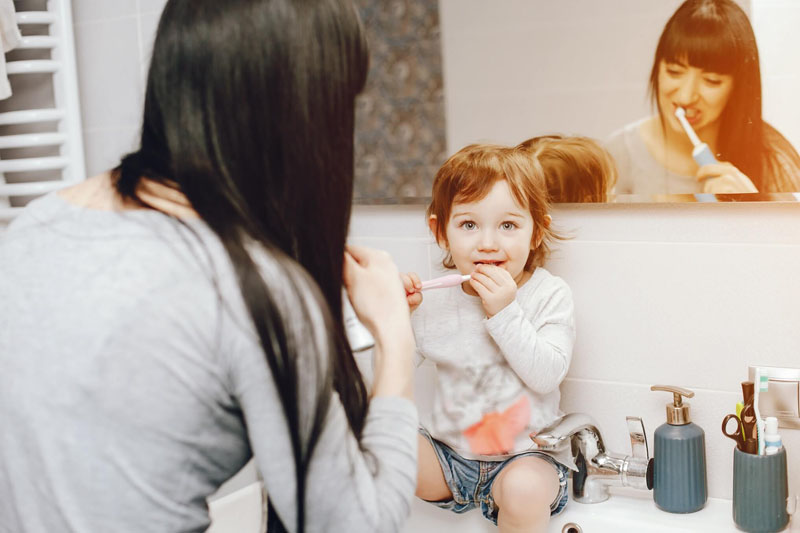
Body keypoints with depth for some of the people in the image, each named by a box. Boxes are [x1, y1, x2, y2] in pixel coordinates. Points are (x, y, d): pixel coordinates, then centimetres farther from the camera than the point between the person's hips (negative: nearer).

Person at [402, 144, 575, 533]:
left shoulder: (549, 295, -7)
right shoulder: (436, 300, 0)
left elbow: (547, 374, -19)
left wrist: (505, 312, -27)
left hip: (523, 455, -2)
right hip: (447, 451, 3)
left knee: (525, 489, -33)